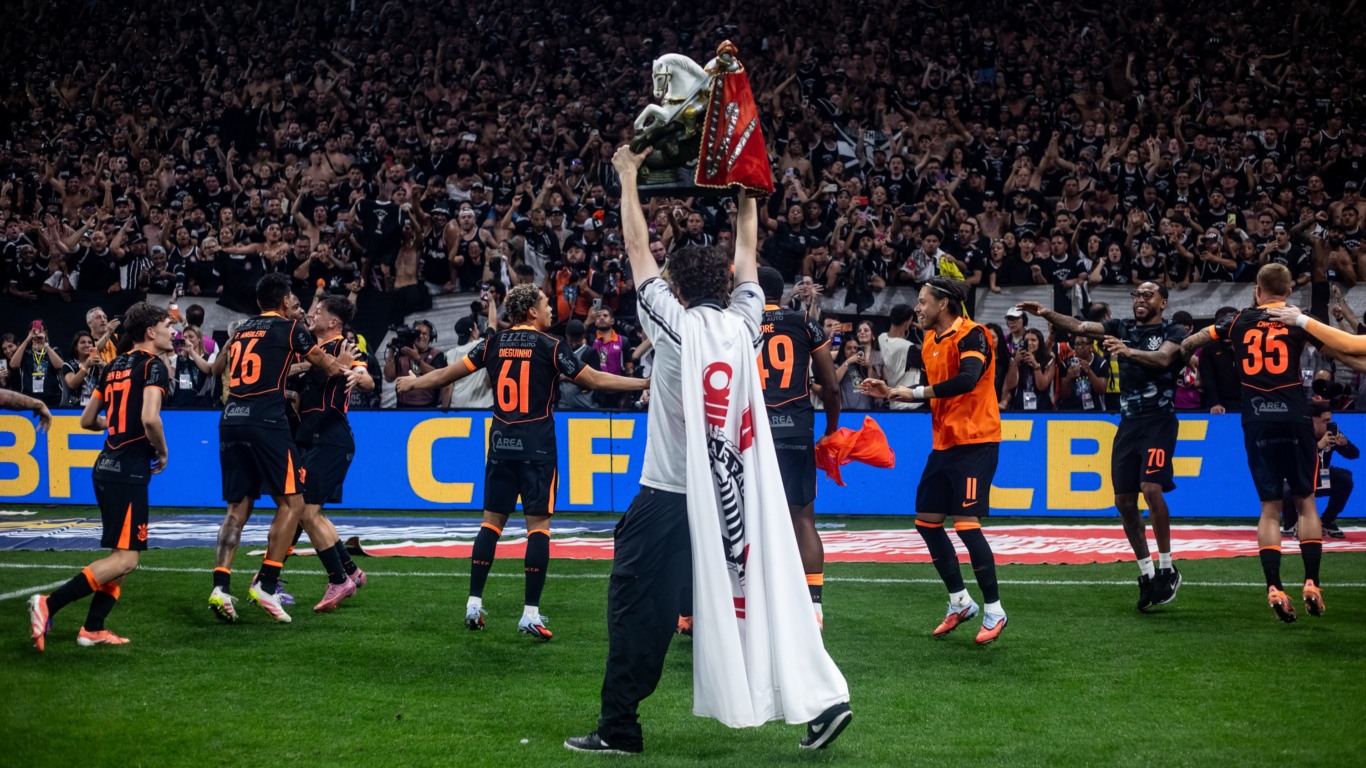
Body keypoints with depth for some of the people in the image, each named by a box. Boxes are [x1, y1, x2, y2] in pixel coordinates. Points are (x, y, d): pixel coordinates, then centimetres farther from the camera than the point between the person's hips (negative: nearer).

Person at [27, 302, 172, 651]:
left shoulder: (114, 366, 15)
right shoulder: (153, 366, -9)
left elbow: (87, 419, 20)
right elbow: (150, 418, -24)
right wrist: (162, 453, -7)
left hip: (106, 467, 9)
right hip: (130, 471, -9)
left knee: (122, 555, 16)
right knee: (125, 558, -9)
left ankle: (92, 629, 11)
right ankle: (49, 604, -17)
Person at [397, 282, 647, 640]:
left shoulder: (493, 343, 6)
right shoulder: (550, 346, -5)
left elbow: (449, 373, 12)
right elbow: (595, 380, -4)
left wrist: (413, 382, 30)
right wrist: (646, 383, 4)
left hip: (501, 444, 4)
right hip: (537, 446, -4)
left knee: (492, 520, 11)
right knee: (538, 523, -2)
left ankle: (474, 604, 11)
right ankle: (531, 613, -6)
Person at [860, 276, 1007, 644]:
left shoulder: (971, 335, -15)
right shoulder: (930, 340, 12)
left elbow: (967, 380, -32)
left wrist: (915, 392, -26)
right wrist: (892, 392, 13)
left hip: (975, 443, -9)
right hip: (945, 444, 9)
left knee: (966, 524, -12)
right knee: (926, 522, 9)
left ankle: (994, 611, 0)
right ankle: (960, 603, 21)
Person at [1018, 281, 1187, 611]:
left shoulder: (1173, 332, 0)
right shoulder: (1122, 329, 13)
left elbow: (1163, 358, -21)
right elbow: (1080, 327, 2)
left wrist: (1129, 352, -38)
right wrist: (1048, 314, -14)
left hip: (1159, 420, -6)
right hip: (1128, 421, 6)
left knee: (1151, 489, -21)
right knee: (1124, 500, 2)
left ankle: (1167, 569, -9)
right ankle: (1146, 572, 13)